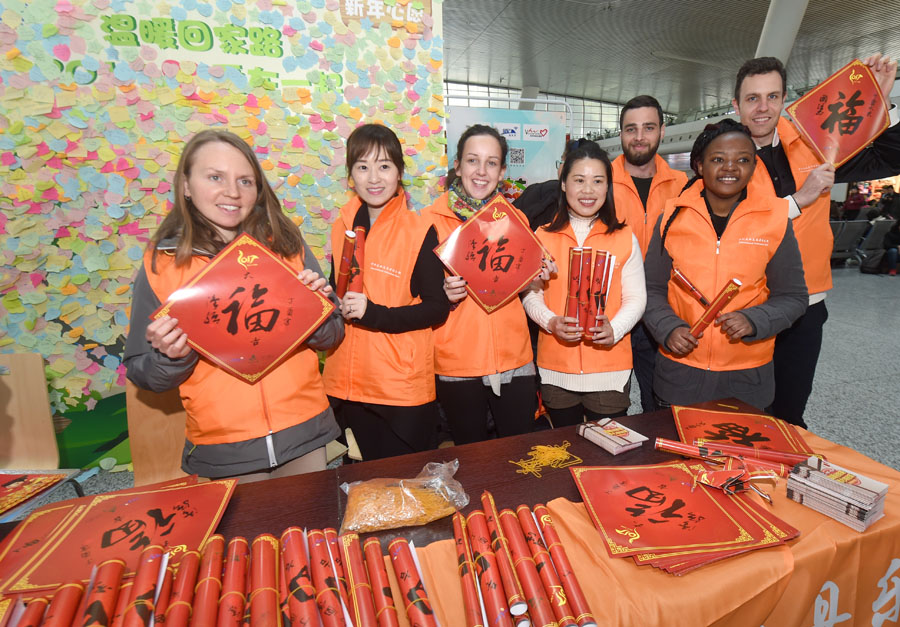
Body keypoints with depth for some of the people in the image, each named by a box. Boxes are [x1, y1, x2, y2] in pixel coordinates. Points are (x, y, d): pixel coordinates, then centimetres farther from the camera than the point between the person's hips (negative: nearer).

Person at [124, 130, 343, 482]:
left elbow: (331, 337, 3)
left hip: (302, 432, 1)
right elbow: (143, 374, 3)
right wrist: (172, 356, -17)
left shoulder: (286, 245, -2)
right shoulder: (161, 264, -3)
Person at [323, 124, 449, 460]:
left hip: (403, 385, -4)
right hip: (349, 383, 5)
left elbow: (438, 308, -12)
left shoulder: (419, 231, -10)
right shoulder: (343, 227, 5)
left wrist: (373, 313, -21)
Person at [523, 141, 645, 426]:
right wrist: (550, 322, -15)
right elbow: (530, 294, 4)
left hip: (610, 367, 0)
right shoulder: (543, 237, 4)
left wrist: (615, 329, -16)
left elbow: (636, 298, 3)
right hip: (556, 366, 1)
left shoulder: (624, 238, 3)